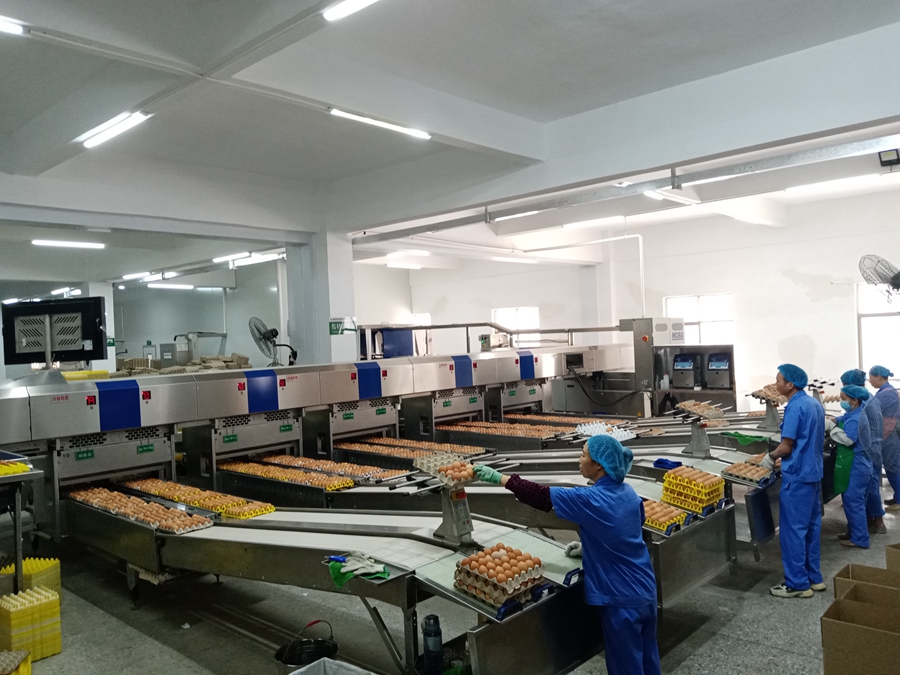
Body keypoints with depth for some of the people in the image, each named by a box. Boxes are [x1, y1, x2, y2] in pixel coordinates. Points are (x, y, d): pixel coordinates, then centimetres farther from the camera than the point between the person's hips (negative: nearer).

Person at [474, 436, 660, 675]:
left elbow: (541, 496, -17)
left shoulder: (590, 499, -21)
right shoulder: (628, 493, 1)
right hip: (646, 591, 8)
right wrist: (589, 547, 15)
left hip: (623, 599, -8)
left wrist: (499, 477, -10)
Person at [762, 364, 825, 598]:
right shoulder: (815, 404, 9)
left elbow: (786, 447, -20)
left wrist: (770, 457, 0)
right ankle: (813, 577, 25)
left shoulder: (795, 407, -19)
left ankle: (797, 584, 6)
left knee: (793, 529, -1)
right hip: (814, 472, 10)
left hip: (797, 476, -9)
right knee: (811, 526, 16)